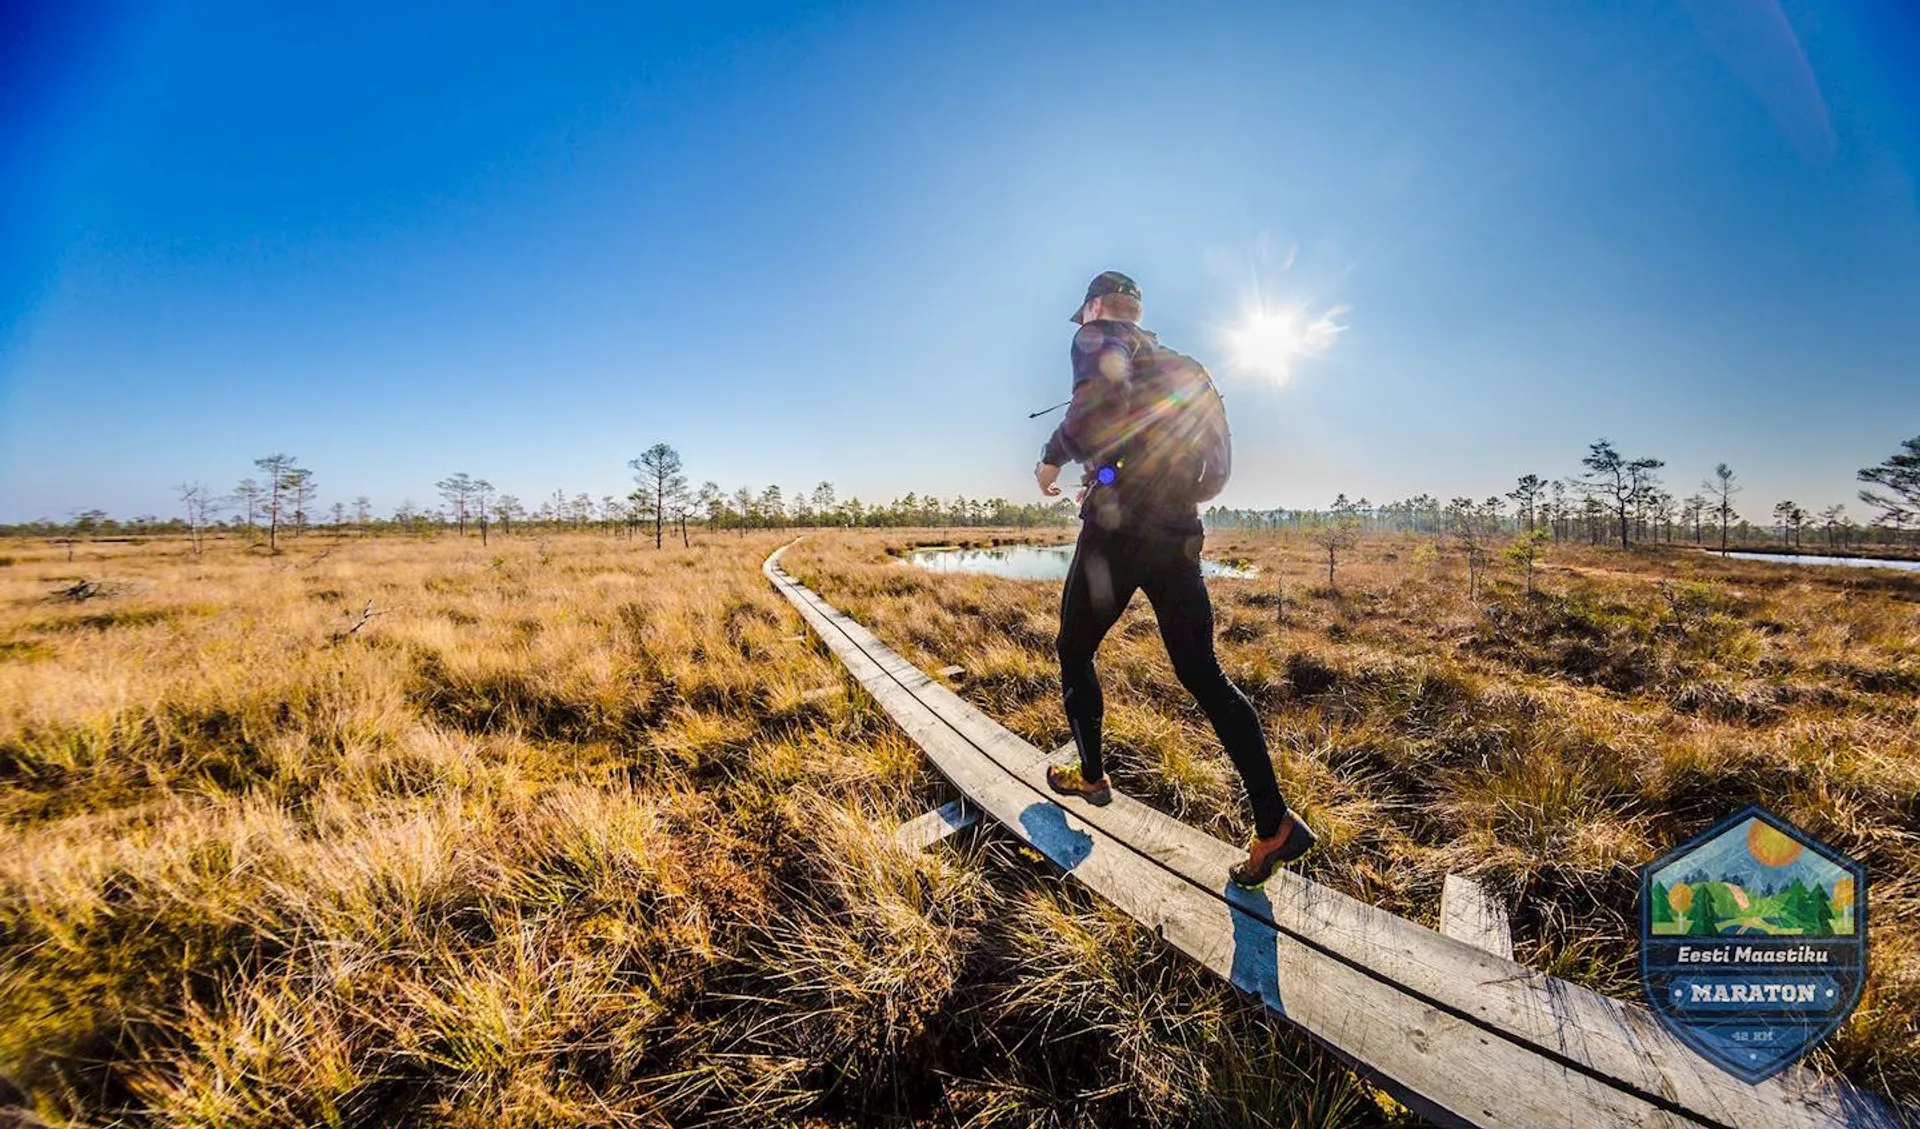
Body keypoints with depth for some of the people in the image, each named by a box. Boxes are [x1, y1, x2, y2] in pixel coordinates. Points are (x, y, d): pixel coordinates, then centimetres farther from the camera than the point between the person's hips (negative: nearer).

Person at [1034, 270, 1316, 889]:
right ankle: (1275, 825, 3)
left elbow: (1101, 398, -23)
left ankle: (1092, 777, 27)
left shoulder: (1099, 337, 2)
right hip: (1179, 532, 7)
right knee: (1202, 674, 6)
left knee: (1074, 652, 13)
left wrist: (1053, 455, -7)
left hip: (1118, 529, -7)